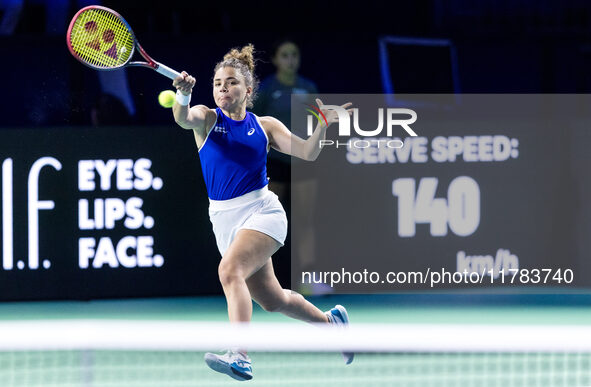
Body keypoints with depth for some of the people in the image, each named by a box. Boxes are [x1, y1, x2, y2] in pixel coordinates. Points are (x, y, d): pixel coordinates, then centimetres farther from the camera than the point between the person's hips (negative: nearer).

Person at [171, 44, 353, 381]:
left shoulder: (265, 126, 5)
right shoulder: (207, 118, 4)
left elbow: (307, 153, -2)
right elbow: (184, 118, -19)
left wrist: (322, 125, -19)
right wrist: (184, 94, -40)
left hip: (261, 211, -3)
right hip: (224, 219, 3)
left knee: (230, 270, -30)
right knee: (271, 300, 14)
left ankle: (240, 358, -42)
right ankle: (331, 321, 41)